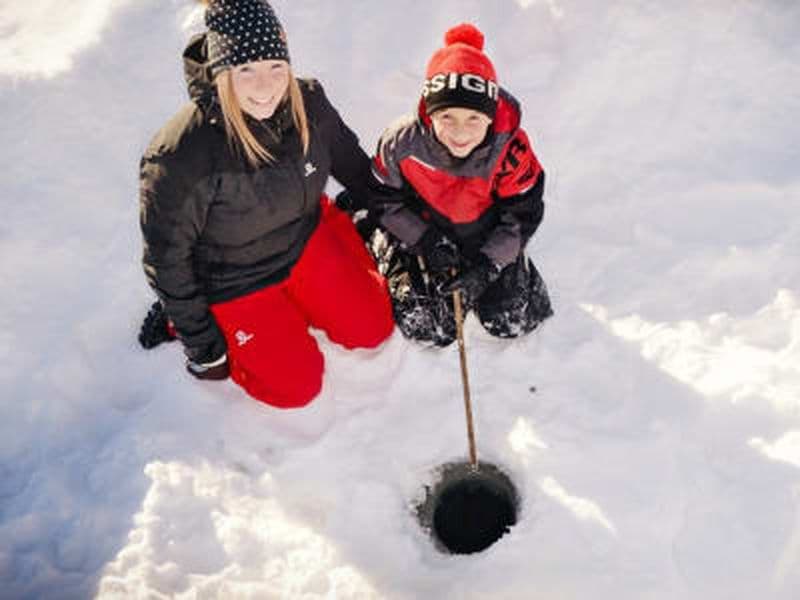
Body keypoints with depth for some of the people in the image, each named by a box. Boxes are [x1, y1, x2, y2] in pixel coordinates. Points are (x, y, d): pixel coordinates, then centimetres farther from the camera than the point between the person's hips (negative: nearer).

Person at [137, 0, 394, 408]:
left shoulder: (308, 102, -19)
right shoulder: (179, 157, -34)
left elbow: (349, 161, 5)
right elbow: (166, 256, -20)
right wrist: (197, 337, -12)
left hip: (310, 240, 5)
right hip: (236, 283, -5)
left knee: (372, 328, 7)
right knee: (296, 387, 5)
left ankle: (293, 299, 29)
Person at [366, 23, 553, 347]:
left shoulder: (511, 149, -26)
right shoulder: (402, 142, -26)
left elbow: (522, 215, -13)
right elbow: (384, 200, -10)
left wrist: (488, 265, -21)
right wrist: (427, 241, -18)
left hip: (488, 241, 1)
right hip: (418, 235, -1)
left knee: (512, 321, -2)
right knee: (427, 329, -4)